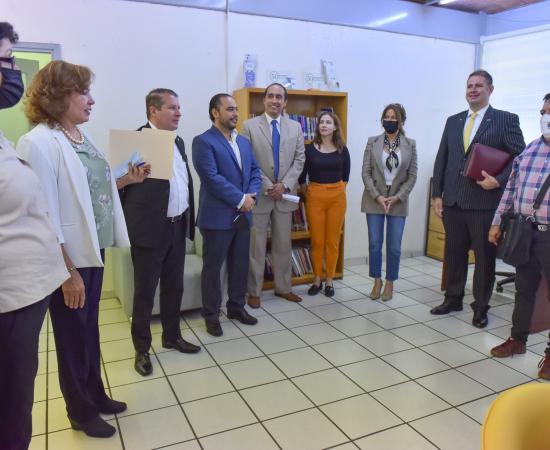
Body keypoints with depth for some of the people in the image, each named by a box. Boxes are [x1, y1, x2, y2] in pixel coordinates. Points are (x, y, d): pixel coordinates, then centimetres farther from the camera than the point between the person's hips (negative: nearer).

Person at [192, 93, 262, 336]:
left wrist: (252, 195, -7)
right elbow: (212, 178, -19)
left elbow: (255, 171, 12)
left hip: (242, 215, 7)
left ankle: (236, 307, 30)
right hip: (217, 216, -7)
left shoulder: (244, 141, 15)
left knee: (240, 265, 15)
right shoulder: (203, 141, -9)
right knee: (212, 267, 4)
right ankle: (211, 315, 17)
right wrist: (241, 199, -16)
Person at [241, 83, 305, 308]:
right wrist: (266, 186, -13)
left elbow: (299, 159, 5)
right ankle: (254, 291, 16)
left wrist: (284, 184, -9)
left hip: (285, 194, 3)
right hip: (258, 194, -3)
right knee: (256, 245, 4)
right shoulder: (249, 126, -1)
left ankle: (283, 287, 25)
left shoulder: (295, 127, 8)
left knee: (284, 244, 12)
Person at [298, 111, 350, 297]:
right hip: (315, 196, -1)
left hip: (337, 197, 1)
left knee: (333, 241, 5)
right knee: (317, 240, 3)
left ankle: (329, 280, 17)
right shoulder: (309, 148, -2)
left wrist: (339, 189, 12)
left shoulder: (342, 150, 3)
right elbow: (301, 174, 5)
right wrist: (307, 191, 4)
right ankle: (317, 280, 17)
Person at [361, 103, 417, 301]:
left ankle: (390, 283, 21)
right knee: (374, 244, 5)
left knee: (394, 247, 4)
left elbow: (412, 176, 1)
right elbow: (366, 172, -2)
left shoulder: (410, 144, 2)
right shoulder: (373, 142, 1)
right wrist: (377, 197, -11)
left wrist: (397, 197, -10)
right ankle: (377, 282, 22)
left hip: (398, 201, 0)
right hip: (374, 200, 0)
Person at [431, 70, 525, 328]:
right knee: (454, 254, 13)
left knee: (484, 256, 7)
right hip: (453, 201, 4)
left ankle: (481, 307, 21)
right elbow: (441, 159, 12)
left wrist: (499, 181, -18)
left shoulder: (506, 120, 0)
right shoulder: (453, 121, 13)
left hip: (485, 202, -4)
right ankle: (453, 299, 29)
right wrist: (436, 194, 6)